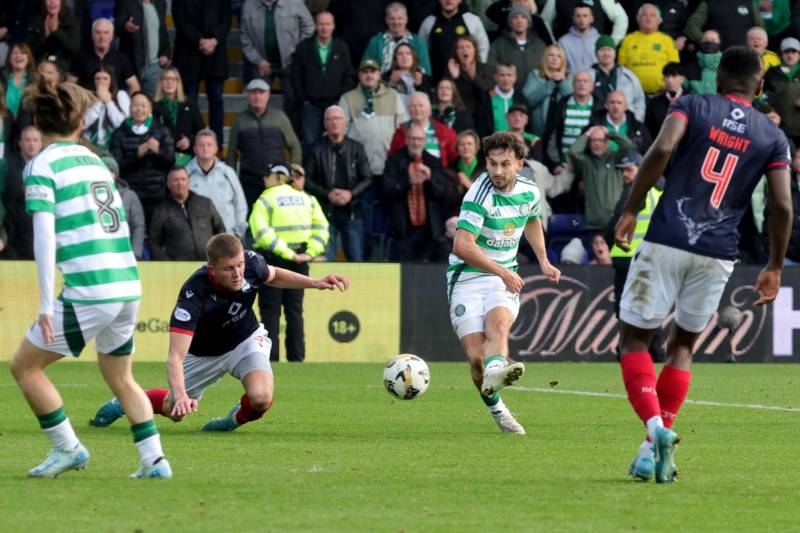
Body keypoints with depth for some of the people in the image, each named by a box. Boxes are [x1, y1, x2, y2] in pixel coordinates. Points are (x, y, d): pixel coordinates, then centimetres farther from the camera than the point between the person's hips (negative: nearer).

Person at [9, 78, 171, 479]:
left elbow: (44, 238, -12)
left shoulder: (41, 167, -4)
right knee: (120, 377, 22)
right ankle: (154, 460, 14)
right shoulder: (95, 160, 15)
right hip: (128, 286, 7)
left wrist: (46, 305, -12)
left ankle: (68, 449, 10)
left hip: (88, 292, -7)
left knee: (25, 366, 9)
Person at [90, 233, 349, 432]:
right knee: (174, 411, 14)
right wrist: (180, 396, -61)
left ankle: (237, 419, 11)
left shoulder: (250, 262, -27)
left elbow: (273, 276, 2)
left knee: (260, 398, -26)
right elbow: (176, 356, -44)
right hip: (204, 352, -2)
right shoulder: (194, 295, -41)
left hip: (246, 341, 2)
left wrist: (315, 283, -10)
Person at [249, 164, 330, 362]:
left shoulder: (265, 201, -6)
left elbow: (262, 232, -18)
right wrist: (312, 251, -2)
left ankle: (270, 356, -6)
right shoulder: (306, 199, 10)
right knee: (295, 310, 10)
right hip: (299, 262, 4)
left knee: (270, 311, 0)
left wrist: (287, 253, -18)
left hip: (272, 258, -4)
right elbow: (321, 225, 5)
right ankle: (297, 356, 8)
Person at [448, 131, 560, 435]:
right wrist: (501, 271, -27)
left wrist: (543, 261, 20)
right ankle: (496, 409, 8)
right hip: (468, 276, -3)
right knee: (476, 355, -14)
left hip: (505, 278, 3)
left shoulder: (530, 192, 4)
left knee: (498, 324, -30)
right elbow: (462, 245, -25)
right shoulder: (480, 195, -17)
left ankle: (495, 372, -58)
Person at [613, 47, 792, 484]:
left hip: (666, 243, -2)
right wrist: (774, 268, 11)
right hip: (718, 255, 2)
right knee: (682, 346, 19)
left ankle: (656, 427, -15)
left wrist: (631, 210, -8)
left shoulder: (692, 107, 5)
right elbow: (782, 206, 2)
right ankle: (658, 443, 6)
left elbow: (661, 150, -14)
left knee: (635, 340, 8)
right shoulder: (773, 137, 9)